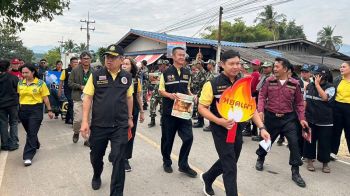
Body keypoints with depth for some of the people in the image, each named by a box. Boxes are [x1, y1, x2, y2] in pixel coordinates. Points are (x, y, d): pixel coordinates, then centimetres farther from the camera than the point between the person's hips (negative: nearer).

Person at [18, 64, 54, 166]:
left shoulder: (40, 83, -5)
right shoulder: (20, 83, 6)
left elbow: (45, 98, -2)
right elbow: (19, 96, 12)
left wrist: (49, 110, -1)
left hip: (36, 110, -4)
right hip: (23, 110, 5)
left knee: (32, 133, -6)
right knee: (29, 132, 17)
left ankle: (28, 156, -3)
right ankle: (35, 145, 43)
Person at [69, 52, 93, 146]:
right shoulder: (75, 70, 2)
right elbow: (70, 83, 2)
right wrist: (80, 87, -11)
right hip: (78, 98, -1)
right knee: (78, 119, -4)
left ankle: (87, 139, 18)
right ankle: (76, 132, 28)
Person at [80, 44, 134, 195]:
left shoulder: (127, 77, 2)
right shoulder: (96, 75, -4)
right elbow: (88, 98, -4)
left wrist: (130, 118, 15)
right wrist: (85, 121, -10)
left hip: (120, 126, 0)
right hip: (98, 125, 0)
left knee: (119, 160, -1)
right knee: (96, 155, 19)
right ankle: (97, 176, 51)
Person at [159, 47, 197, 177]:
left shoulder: (187, 73, 10)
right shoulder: (166, 73, -4)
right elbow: (161, 91, -2)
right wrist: (170, 95, -21)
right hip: (169, 111, -3)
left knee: (188, 137, -2)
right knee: (167, 138, 9)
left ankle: (183, 164, 15)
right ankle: (167, 162, 31)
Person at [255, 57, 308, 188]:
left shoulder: (294, 83, -4)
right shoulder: (269, 81, -3)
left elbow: (299, 102, 2)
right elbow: (262, 96, -1)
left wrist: (301, 118, -5)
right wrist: (260, 110, -16)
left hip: (288, 118, 0)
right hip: (271, 117, 0)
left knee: (294, 143, -5)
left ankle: (295, 172, 10)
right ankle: (260, 159, 43)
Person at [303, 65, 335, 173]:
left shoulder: (330, 87, -5)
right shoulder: (309, 86, 5)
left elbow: (324, 97, -25)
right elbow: (305, 101, 12)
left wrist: (317, 84, -18)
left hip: (325, 121, -3)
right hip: (310, 119, 3)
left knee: (324, 143, 4)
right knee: (309, 140, 8)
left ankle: (325, 163, 20)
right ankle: (309, 161, 22)